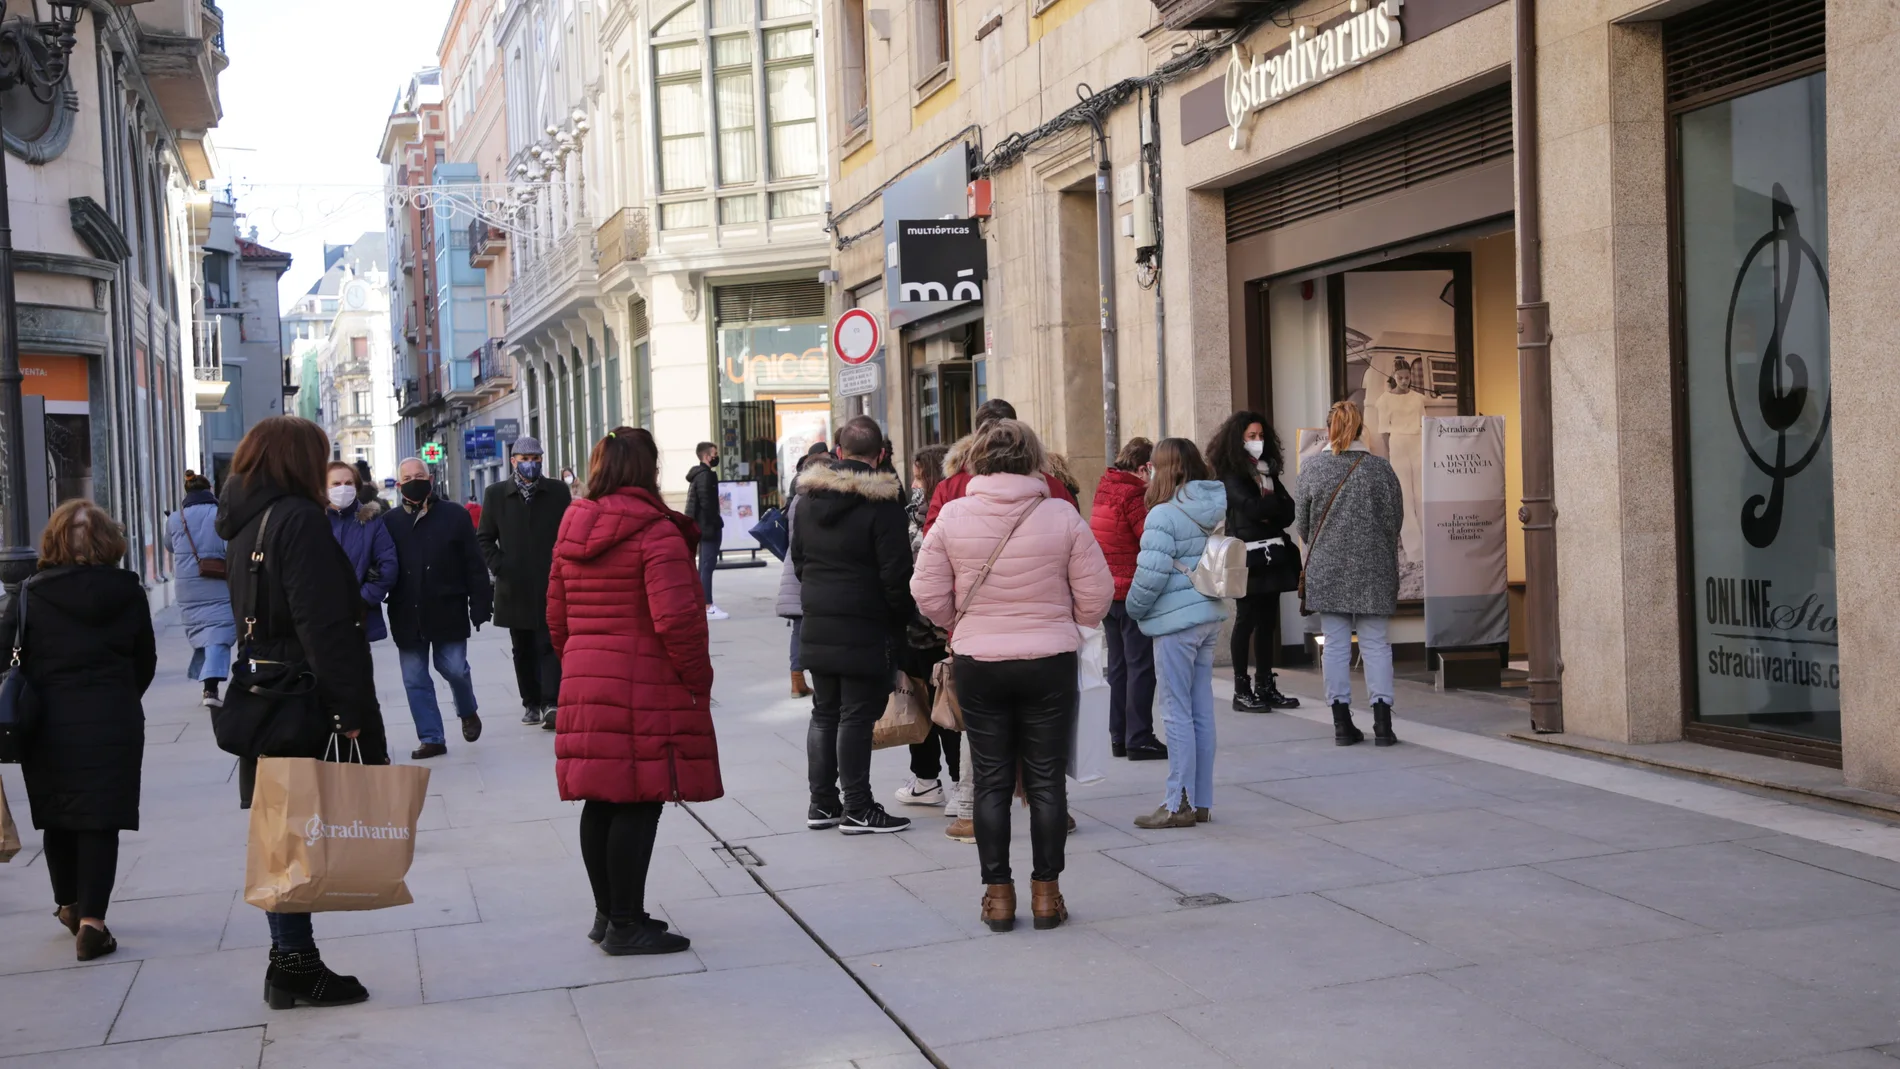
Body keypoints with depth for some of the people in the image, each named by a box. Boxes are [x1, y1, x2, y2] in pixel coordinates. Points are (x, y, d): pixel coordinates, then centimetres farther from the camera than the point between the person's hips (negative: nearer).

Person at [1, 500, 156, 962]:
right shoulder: (129, 593, -1)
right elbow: (146, 663, 6)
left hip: (50, 724, 1)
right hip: (114, 724, -1)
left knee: (56, 819, 17)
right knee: (101, 821, 2)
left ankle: (68, 905, 33)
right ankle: (91, 920, -5)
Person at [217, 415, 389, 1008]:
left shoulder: (247, 524, 14)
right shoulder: (298, 520, -15)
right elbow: (323, 626, -21)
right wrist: (350, 709, -21)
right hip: (307, 704, -9)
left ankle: (290, 960, 18)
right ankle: (295, 964, 0)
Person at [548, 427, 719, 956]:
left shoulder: (572, 532, 11)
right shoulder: (656, 531, -13)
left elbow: (557, 616, 15)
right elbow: (676, 618, -18)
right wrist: (698, 680, -8)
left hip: (584, 685, 8)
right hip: (646, 687, -8)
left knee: (601, 802, 13)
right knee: (637, 803, -2)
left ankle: (607, 913, 23)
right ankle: (626, 924, 2)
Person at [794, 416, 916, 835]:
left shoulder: (810, 495, 7)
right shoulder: (881, 500, -14)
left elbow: (798, 557, 15)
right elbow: (895, 571, -14)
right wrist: (901, 618, -2)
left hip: (817, 624, 6)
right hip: (865, 628, -6)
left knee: (824, 712, 14)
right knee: (857, 716, -1)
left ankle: (822, 802, 19)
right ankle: (857, 808, 4)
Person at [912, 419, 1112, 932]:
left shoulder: (952, 516, -7)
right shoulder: (1062, 516, -9)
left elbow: (928, 594, -2)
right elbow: (1096, 594, -4)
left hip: (978, 664, 1)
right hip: (1050, 663, 0)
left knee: (991, 780, 10)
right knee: (1046, 778, 9)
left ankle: (998, 893, 14)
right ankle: (1045, 891, 15)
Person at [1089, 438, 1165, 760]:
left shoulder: (1104, 490, 10)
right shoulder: (1133, 495, -15)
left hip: (1107, 591, 9)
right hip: (1134, 591, -9)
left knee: (1119, 666, 14)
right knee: (1141, 666, -3)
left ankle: (1119, 737, 19)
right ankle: (1139, 739, -2)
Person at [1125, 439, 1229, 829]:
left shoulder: (1164, 515, -16)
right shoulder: (1215, 510, 9)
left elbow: (1151, 573, -19)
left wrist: (1134, 607, -5)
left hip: (1176, 622, -8)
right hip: (1210, 617, 8)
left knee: (1177, 712, -3)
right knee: (1201, 710, 11)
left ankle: (1179, 804, 1)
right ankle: (1201, 800, 17)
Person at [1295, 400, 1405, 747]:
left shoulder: (1312, 468, -2)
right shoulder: (1380, 468, -4)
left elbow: (1301, 524, 4)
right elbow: (1396, 520, 2)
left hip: (1326, 569, 1)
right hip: (1373, 567, -1)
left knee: (1335, 644, 6)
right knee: (1375, 643, 4)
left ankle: (1342, 723, 8)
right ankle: (1382, 722, 1)